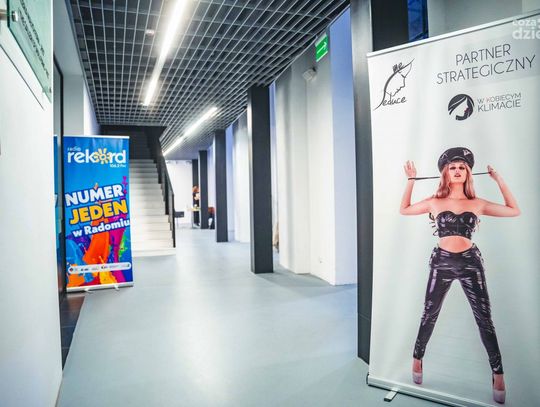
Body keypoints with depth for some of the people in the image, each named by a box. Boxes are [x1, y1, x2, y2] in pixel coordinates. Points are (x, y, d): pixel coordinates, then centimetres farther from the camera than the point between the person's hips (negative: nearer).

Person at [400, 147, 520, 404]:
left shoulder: (477, 204, 4)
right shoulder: (435, 202, 2)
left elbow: (514, 210, 12)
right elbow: (404, 210, 10)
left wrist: (499, 180, 7)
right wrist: (410, 181, 4)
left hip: (470, 262, 1)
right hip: (442, 262, -1)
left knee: (484, 318, 6)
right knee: (430, 314, 8)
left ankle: (498, 374, 20)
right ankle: (417, 359, 26)